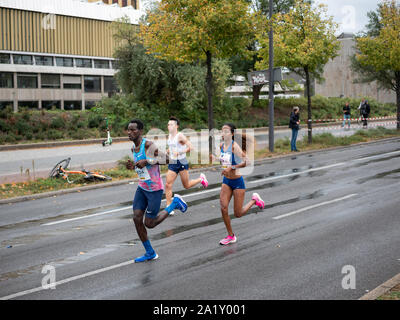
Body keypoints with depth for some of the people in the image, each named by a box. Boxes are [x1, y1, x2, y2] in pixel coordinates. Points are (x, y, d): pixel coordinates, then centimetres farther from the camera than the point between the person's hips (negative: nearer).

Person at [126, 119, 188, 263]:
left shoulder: (149, 145, -19)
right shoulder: (134, 147, 6)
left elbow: (167, 159, -23)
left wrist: (146, 161, -29)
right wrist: (133, 166, 0)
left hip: (155, 189, -8)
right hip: (142, 188, 8)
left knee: (149, 223, -2)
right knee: (136, 218, -2)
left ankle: (175, 203, 18)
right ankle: (150, 253, 12)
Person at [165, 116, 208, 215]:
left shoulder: (180, 136, -12)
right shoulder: (169, 136, 10)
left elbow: (190, 147, -19)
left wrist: (179, 152, -26)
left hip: (182, 162, -6)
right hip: (172, 163, 6)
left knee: (186, 185, 6)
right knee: (168, 185, -7)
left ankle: (201, 179, 35)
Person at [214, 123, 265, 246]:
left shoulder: (235, 146, -20)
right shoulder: (222, 145, 1)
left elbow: (246, 162, -29)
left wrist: (231, 167, -33)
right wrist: (216, 158, 0)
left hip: (237, 181, -6)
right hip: (226, 181, 6)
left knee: (238, 214, 2)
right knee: (223, 208, -5)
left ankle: (254, 199, 29)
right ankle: (231, 236, 10)